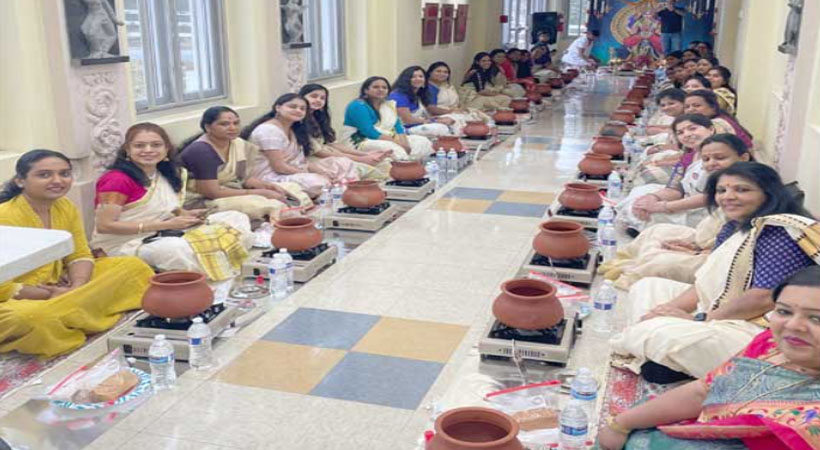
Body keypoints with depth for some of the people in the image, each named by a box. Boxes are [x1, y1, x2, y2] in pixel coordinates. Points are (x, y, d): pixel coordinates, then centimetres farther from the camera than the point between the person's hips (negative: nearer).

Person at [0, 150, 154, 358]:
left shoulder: (66, 208, 0)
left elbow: (79, 255, 3)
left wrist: (78, 288, -18)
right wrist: (51, 294, -19)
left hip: (60, 287, 7)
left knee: (133, 267, 0)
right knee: (29, 319, -44)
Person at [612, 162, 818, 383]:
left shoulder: (782, 233, -17)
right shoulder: (733, 228, 13)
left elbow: (764, 298, -25)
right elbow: (706, 281, 12)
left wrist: (698, 319, -18)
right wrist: (671, 308, -6)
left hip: (754, 328, -11)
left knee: (658, 335, -33)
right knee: (647, 287, 16)